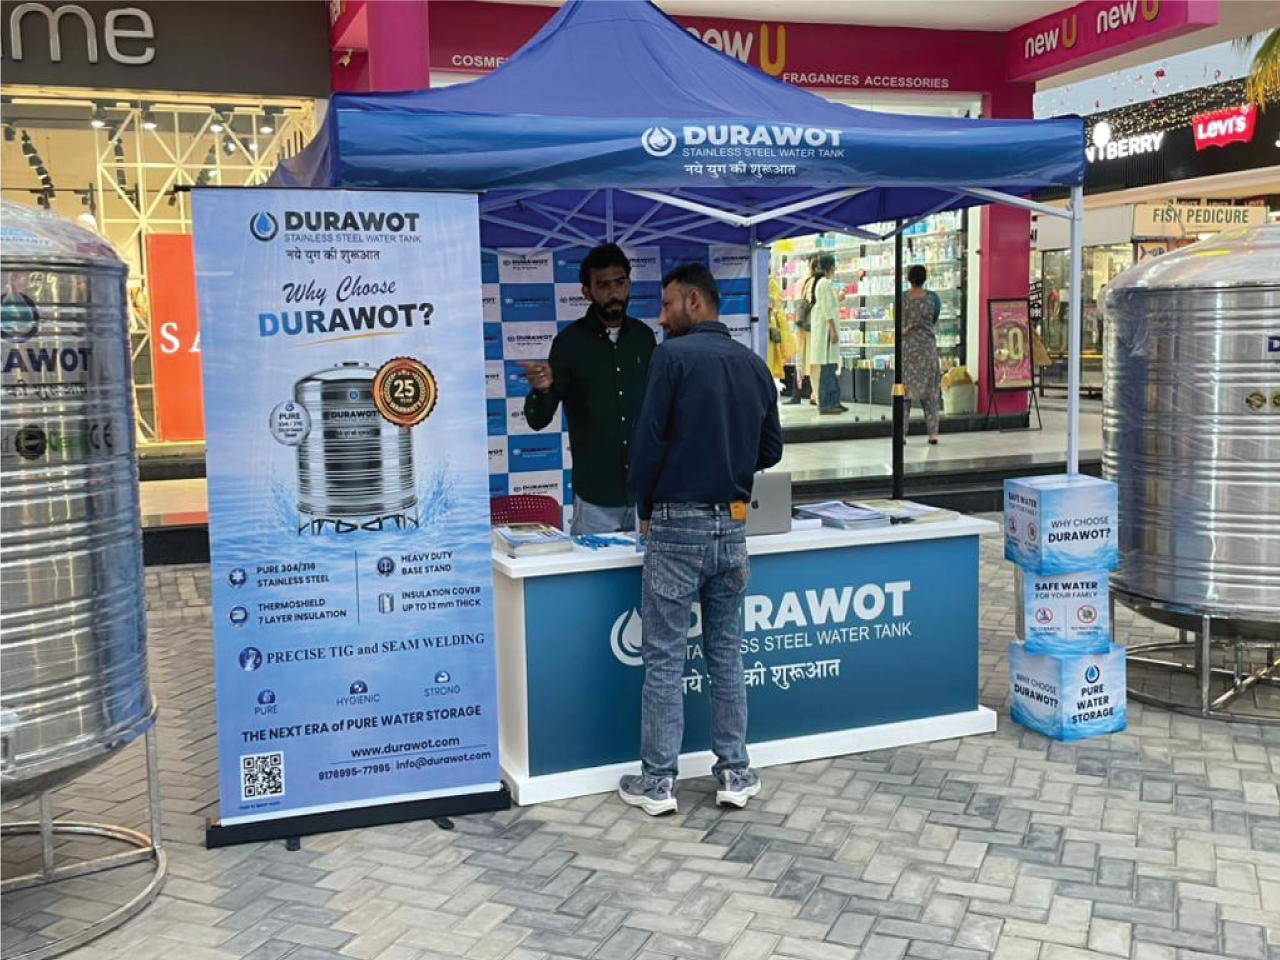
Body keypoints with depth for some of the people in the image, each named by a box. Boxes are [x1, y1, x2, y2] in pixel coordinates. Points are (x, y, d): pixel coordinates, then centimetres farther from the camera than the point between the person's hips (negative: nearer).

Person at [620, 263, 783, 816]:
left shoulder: (674, 356, -10)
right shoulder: (754, 366, 9)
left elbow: (649, 439, -11)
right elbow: (771, 450, 13)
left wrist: (646, 508, 3)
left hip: (677, 525, -6)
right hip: (732, 525, 6)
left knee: (664, 658, 2)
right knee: (726, 654, 13)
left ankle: (657, 782, 8)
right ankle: (735, 774, 18)